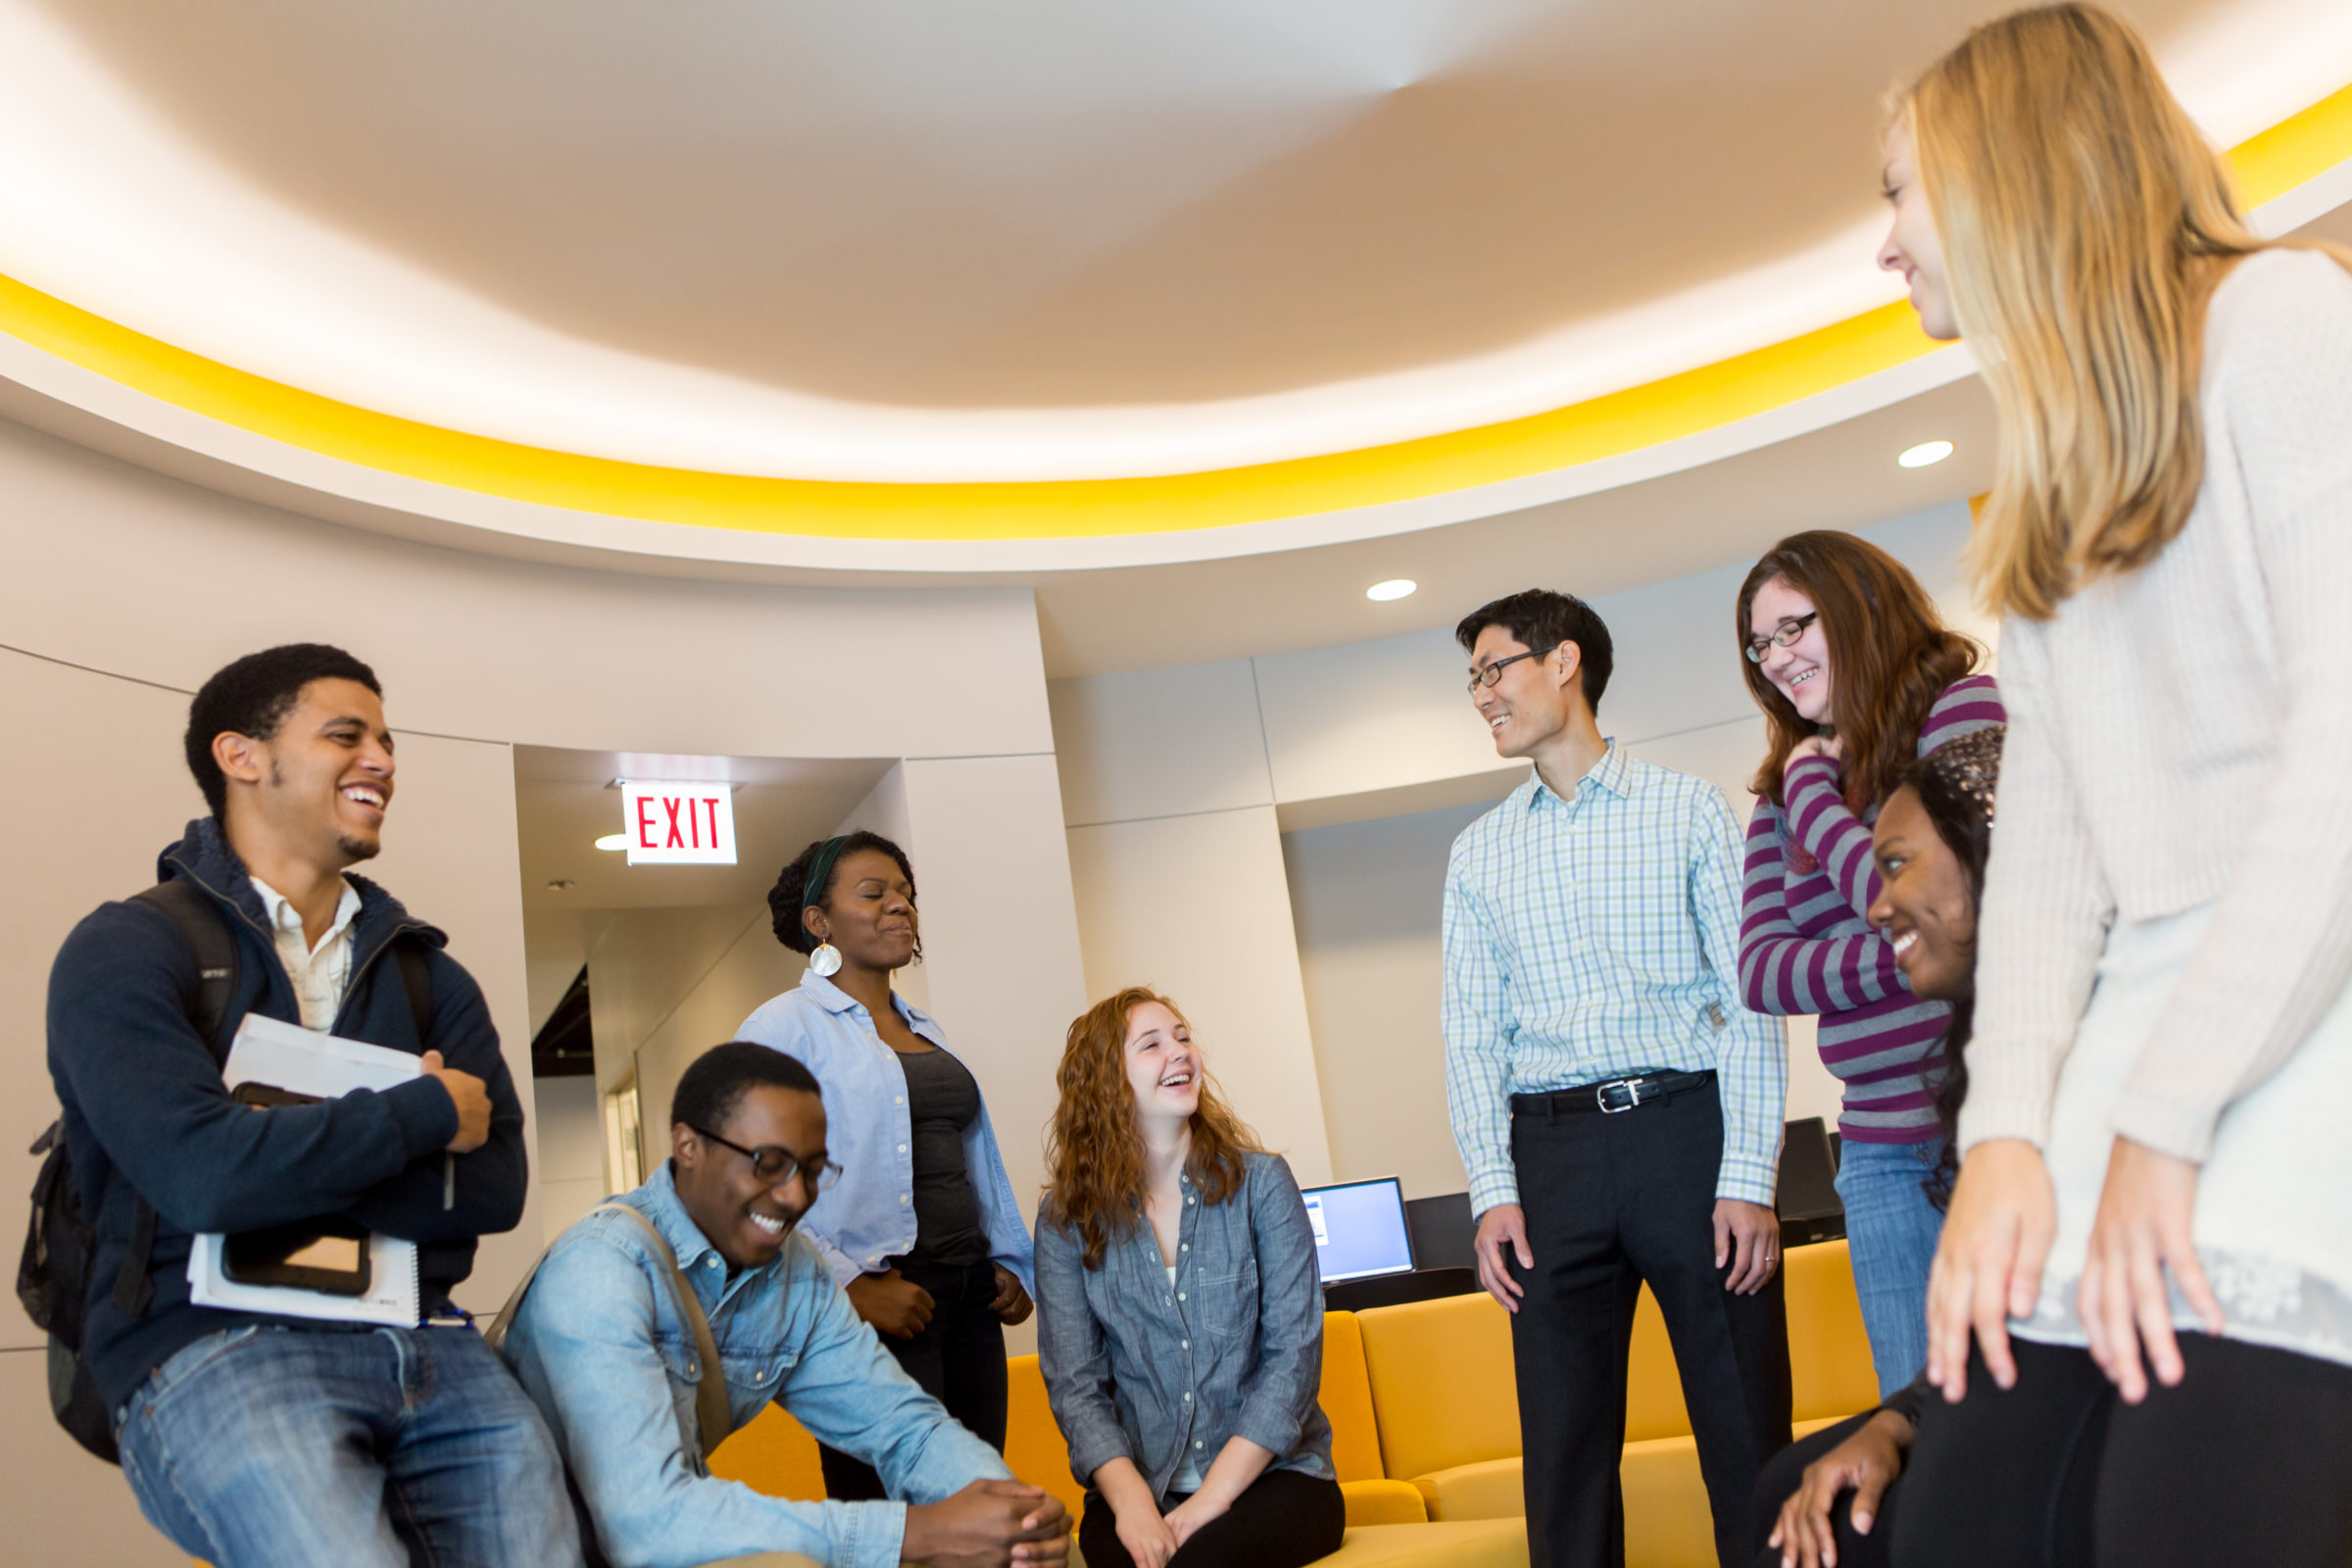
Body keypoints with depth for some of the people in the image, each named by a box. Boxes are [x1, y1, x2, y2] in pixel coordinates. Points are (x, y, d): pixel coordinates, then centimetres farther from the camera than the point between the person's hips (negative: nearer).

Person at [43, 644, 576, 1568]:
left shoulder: (427, 975, 16)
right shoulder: (126, 952, 2)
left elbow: (496, 1187, 3)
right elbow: (202, 1173, -14)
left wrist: (290, 1161, -9)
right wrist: (423, 1112, -5)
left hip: (422, 1341, 4)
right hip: (212, 1346, -4)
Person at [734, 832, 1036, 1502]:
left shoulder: (926, 1029, 20)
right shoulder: (784, 1026, -4)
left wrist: (1009, 1263, 16)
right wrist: (851, 1286, -18)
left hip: (969, 1298, 7)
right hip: (876, 1307, -7)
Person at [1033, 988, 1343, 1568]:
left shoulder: (1260, 1183, 1)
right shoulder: (1066, 1219, 3)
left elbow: (1294, 1355, -5)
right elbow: (1074, 1383, -1)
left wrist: (1208, 1503, -15)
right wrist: (1131, 1501, -18)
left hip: (1272, 1473, 0)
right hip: (1141, 1484, 1)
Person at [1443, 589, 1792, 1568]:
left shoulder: (1688, 810, 5)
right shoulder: (1477, 855, 14)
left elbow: (1750, 1000, 0)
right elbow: (1471, 1033, 10)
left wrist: (1749, 1177, -9)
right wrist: (1492, 1191, -2)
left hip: (1688, 1121, -2)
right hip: (1551, 1146, 3)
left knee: (1747, 1427, 2)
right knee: (1564, 1446, 5)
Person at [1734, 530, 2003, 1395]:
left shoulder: (1961, 707, -3)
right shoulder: (1782, 794, 14)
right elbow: (1759, 971, 1)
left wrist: (1814, 793, -5)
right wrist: (1918, 957, -14)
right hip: (1882, 1154, 5)